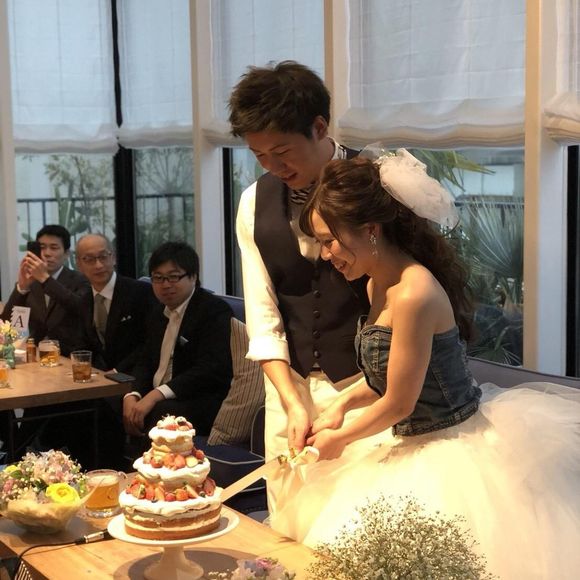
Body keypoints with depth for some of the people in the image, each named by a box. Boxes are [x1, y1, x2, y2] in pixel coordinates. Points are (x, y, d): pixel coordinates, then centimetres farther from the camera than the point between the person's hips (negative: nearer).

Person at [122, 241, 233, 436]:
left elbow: (210, 369, -20)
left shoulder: (215, 310, -9)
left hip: (202, 404, -7)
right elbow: (145, 362, 16)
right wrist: (132, 396, -8)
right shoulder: (160, 313, 19)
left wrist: (155, 395, -27)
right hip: (154, 400, 7)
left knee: (161, 413, -37)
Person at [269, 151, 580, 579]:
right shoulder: (380, 284, 4)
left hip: (450, 458, -10)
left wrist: (338, 439, -4)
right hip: (417, 443, 10)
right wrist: (343, 403, 0)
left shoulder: (414, 295, -27)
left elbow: (398, 403, -20)